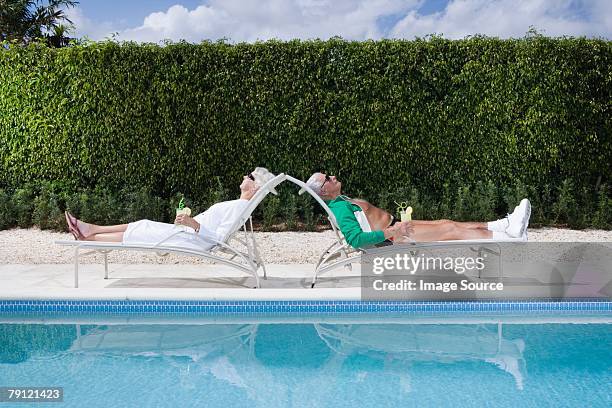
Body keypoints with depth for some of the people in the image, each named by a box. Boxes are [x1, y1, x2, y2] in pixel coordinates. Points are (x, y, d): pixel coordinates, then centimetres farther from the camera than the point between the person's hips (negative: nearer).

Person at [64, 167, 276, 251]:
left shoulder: (239, 206, -20)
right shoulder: (239, 204, 11)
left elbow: (219, 238, -28)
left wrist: (194, 224, -32)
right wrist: (190, 221, 18)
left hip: (191, 240, -9)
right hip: (189, 233, 9)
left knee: (139, 233, -1)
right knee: (142, 226, 10)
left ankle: (89, 237, 14)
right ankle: (90, 230, 18)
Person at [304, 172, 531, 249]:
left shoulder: (345, 201, 17)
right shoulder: (339, 209, -16)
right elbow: (355, 239, -28)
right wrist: (389, 233, -28)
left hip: (395, 227, 10)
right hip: (393, 237, -10)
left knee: (446, 223, 3)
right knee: (450, 229, -10)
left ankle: (505, 225, 6)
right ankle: (508, 237, -4)